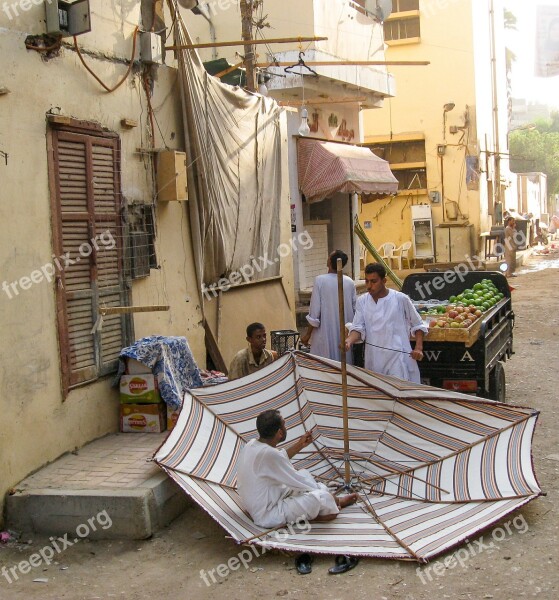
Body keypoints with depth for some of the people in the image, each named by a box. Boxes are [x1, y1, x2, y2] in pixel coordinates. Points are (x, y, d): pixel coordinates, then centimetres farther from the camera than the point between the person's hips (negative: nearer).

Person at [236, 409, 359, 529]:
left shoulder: (251, 445, 0)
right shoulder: (268, 454, -29)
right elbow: (299, 481, -17)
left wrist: (300, 445, 19)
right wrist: (321, 489, -2)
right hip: (267, 516, -10)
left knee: (304, 474, 18)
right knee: (321, 497, -19)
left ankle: (335, 501, 22)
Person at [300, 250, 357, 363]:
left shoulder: (320, 280, -12)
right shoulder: (350, 282, -3)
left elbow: (314, 312, -12)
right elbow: (355, 309, 3)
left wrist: (308, 334, -1)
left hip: (326, 332, -4)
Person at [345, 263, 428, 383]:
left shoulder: (400, 299, -2)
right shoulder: (362, 301, 7)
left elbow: (417, 325, 7)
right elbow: (358, 328, 2)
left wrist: (419, 348, -4)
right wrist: (348, 341, -18)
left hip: (398, 358, -3)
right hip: (374, 359, 4)